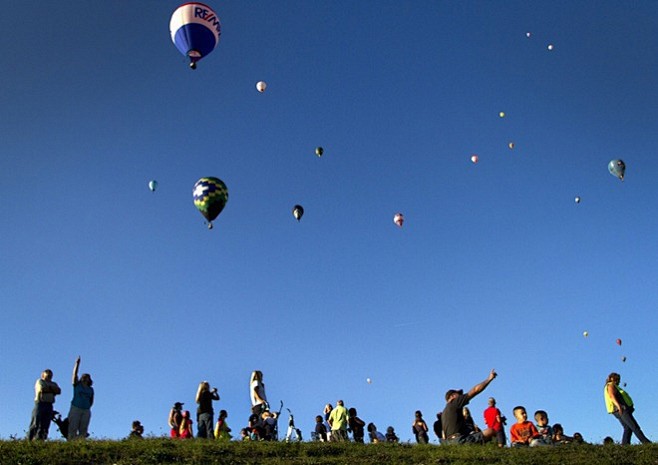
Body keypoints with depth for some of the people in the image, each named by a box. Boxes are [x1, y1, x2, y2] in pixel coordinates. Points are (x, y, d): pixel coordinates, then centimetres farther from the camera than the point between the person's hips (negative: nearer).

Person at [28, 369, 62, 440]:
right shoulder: (39, 381, 7)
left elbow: (59, 391, 2)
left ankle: (41, 440, 1)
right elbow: (41, 389, -13)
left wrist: (47, 388, -6)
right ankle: (30, 439, -6)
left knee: (45, 425, 0)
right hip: (40, 403, -5)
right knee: (36, 423, -8)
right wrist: (52, 389, 1)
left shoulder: (53, 384, 20)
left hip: (49, 405, 5)